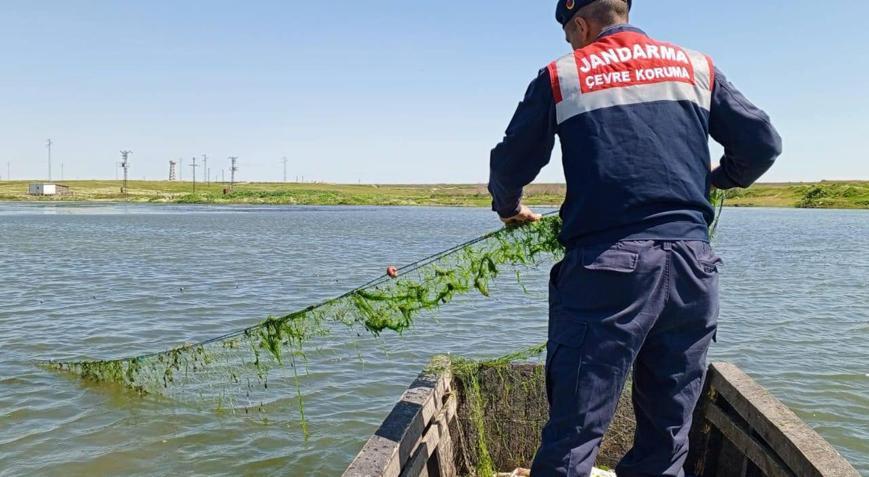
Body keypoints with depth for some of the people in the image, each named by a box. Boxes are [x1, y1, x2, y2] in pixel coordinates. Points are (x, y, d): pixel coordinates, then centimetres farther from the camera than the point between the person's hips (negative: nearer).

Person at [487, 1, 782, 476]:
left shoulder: (560, 76, 7)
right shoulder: (697, 66, 15)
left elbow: (510, 166, 9)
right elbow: (762, 144, 13)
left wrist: (510, 210, 30)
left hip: (606, 267, -3)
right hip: (691, 263, 4)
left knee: (573, 434, 1)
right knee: (667, 434, 13)